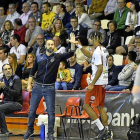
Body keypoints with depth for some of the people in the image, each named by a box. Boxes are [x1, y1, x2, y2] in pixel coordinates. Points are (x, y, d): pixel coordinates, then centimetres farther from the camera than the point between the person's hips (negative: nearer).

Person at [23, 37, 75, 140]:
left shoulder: (57, 57, 0)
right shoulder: (39, 57, 5)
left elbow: (70, 54, -13)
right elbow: (32, 72, 12)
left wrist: (73, 43, -29)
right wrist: (29, 84, 4)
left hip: (50, 88, -2)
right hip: (38, 87, 2)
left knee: (51, 111, -2)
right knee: (32, 110, 6)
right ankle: (30, 130, 22)